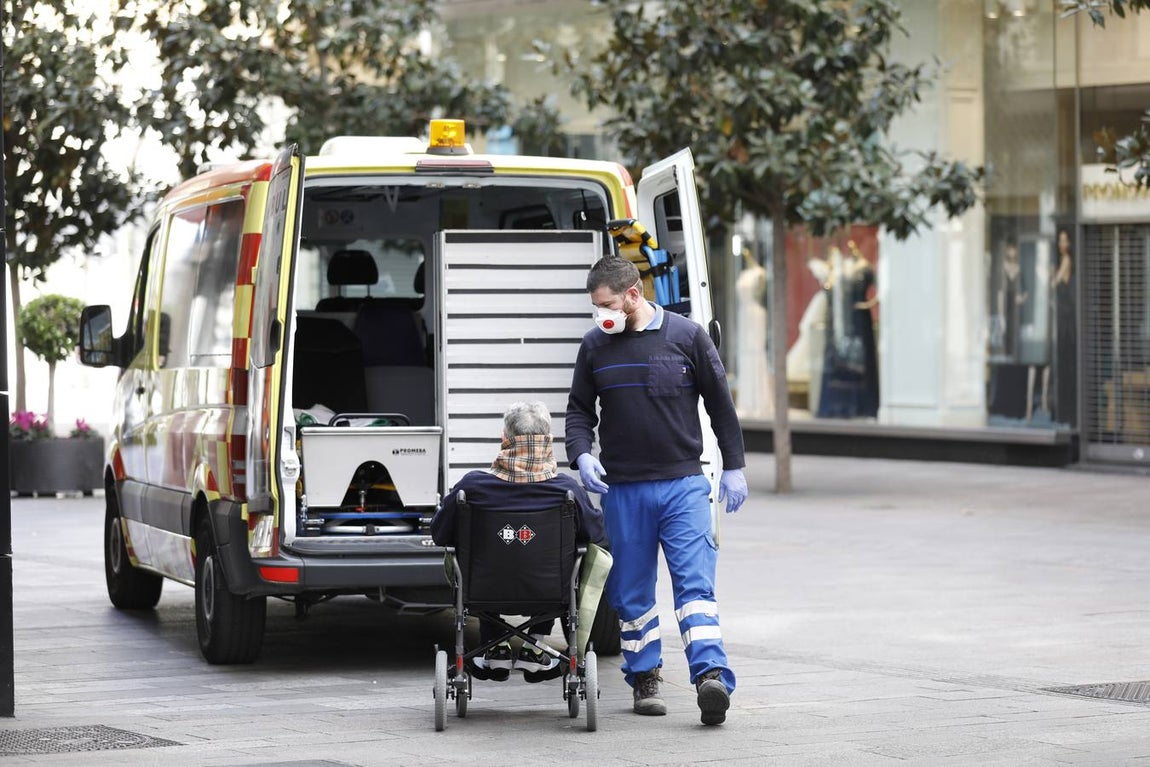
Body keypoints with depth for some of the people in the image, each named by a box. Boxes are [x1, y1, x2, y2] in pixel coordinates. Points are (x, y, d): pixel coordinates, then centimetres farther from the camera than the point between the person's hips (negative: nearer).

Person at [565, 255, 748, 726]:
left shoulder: (687, 337, 0)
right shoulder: (596, 346, 5)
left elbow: (720, 403, 7)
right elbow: (579, 409, 12)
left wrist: (733, 467, 6)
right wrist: (582, 455, -7)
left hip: (683, 484, -3)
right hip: (623, 489, 3)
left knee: (695, 582, -12)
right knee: (632, 593, 7)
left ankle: (710, 676, -20)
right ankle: (644, 679, 17)